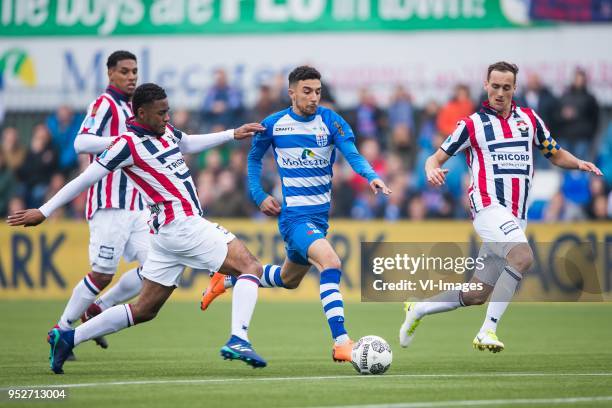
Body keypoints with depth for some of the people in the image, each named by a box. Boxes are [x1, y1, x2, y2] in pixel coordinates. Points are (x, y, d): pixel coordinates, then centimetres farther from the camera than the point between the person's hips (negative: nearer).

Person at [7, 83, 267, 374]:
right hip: (182, 226, -9)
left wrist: (232, 134, 31)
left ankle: (67, 338, 14)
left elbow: (190, 144, 36)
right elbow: (85, 179, -8)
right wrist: (44, 212, -4)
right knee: (250, 267, -11)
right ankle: (238, 340, -23)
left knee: (144, 310, 12)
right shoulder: (128, 144, -11)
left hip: (166, 231, 9)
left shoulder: (166, 132, 13)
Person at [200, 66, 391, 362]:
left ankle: (227, 281, 48)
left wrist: (371, 176, -39)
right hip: (294, 215, -5)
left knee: (289, 279, 24)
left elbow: (351, 153, -19)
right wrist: (258, 196, 1)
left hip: (320, 215, 5)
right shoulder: (273, 125, -6)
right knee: (331, 263, -29)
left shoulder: (330, 121, -6)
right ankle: (341, 343, -33)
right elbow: (254, 157, 13)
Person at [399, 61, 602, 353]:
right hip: (489, 206, -6)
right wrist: (432, 170, -16)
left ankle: (418, 310, 27)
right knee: (523, 256, -33)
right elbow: (436, 157, 7)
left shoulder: (529, 119, 15)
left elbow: (556, 154, 23)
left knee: (476, 295, 6)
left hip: (516, 219, 6)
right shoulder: (472, 124, 3)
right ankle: (487, 332, -32)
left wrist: (579, 164, 2)